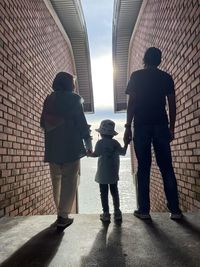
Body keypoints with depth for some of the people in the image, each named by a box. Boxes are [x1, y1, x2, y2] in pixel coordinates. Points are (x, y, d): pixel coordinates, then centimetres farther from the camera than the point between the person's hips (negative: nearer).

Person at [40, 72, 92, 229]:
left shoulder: (49, 99, 13)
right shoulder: (73, 98, -3)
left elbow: (43, 123, 15)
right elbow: (81, 122, -8)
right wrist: (88, 142, -2)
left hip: (52, 147, 6)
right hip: (71, 146, -5)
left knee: (57, 181, 15)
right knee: (69, 181, 0)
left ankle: (61, 213, 22)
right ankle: (63, 216, -1)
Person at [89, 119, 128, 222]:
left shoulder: (100, 142, -9)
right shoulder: (115, 142, 0)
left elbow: (96, 154, -17)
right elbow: (123, 152, 4)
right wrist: (126, 143, 19)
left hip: (102, 174, -3)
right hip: (113, 173, 3)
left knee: (104, 193, 5)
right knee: (114, 192, 15)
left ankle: (106, 214, 9)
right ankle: (117, 212, 19)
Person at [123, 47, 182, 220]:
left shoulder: (136, 76, 5)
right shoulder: (166, 77, 11)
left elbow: (131, 103, -3)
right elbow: (172, 105, 7)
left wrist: (128, 127, -1)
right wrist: (171, 128, 13)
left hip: (142, 126, -2)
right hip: (161, 125, 2)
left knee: (143, 168, 1)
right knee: (167, 168, 5)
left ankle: (144, 210, 5)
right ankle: (175, 210, 9)